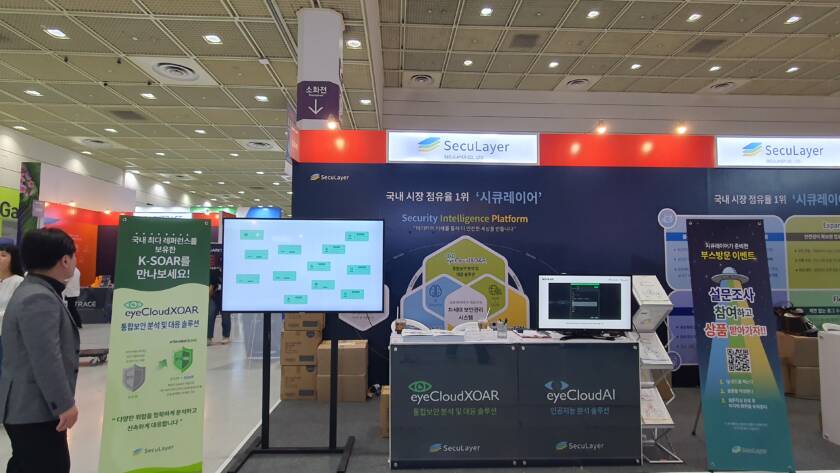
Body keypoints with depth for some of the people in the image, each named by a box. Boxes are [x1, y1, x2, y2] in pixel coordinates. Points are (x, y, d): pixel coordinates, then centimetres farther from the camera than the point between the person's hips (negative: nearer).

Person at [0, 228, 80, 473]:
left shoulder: (35, 290, 11)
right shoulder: (39, 299, -24)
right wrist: (64, 404, -21)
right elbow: (46, 361, -26)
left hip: (27, 406, 11)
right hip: (35, 410, -11)